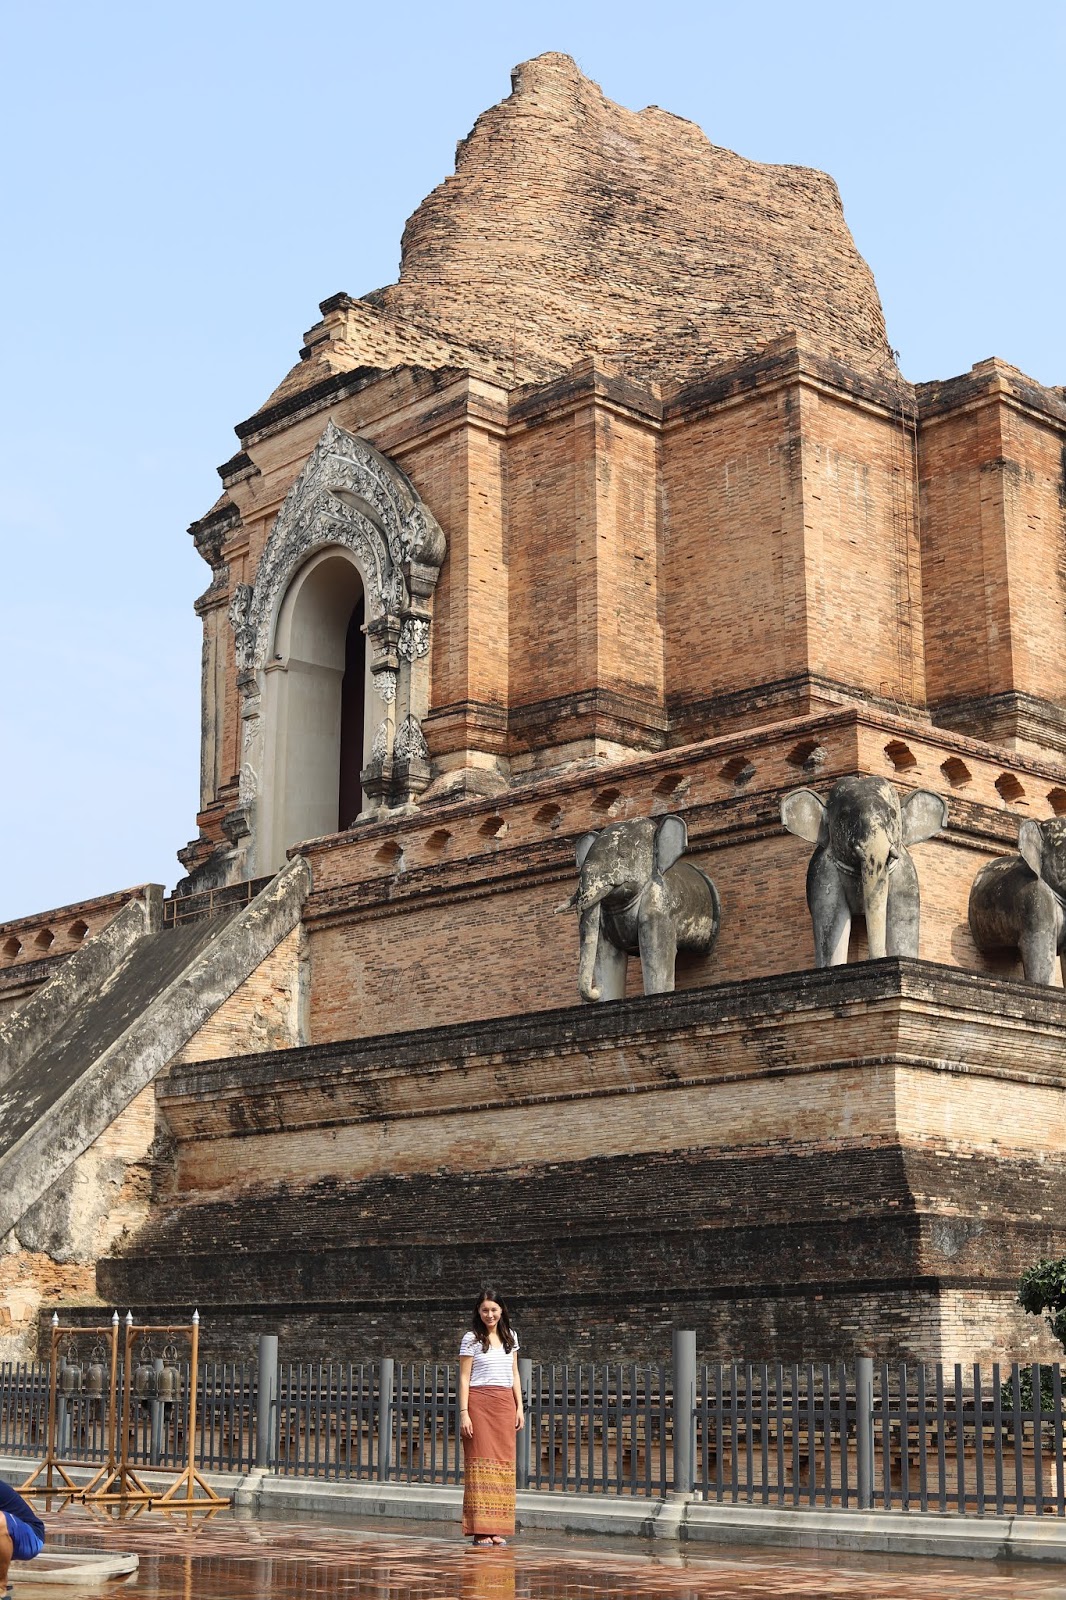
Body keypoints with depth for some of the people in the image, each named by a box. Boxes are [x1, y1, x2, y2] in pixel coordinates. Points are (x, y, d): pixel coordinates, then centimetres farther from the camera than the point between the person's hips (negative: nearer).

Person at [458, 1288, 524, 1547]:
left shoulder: (510, 1336, 14)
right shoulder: (471, 1338, 1)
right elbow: (464, 1378, -2)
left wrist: (519, 1407, 10)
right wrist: (464, 1412, -9)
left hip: (505, 1403, 4)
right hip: (479, 1402, -4)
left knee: (503, 1463, 0)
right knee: (481, 1463, -6)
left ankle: (497, 1529, 3)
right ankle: (480, 1530, -5)